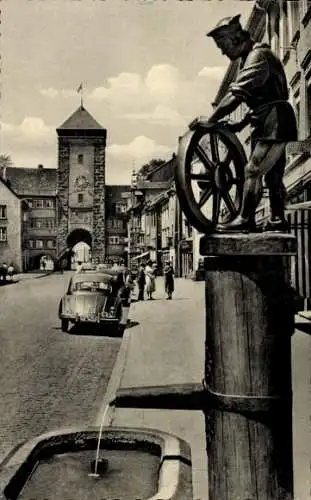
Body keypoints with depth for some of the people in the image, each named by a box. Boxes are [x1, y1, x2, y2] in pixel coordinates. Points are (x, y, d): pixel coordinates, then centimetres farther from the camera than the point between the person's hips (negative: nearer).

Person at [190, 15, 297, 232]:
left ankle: (245, 220, -10)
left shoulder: (258, 55, -13)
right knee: (273, 174, 11)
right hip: (270, 125, 10)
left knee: (253, 170, -13)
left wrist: (211, 120, -23)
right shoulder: (251, 57, 19)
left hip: (275, 123, -10)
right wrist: (241, 124, 11)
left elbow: (237, 94, -24)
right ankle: (277, 220, 16)